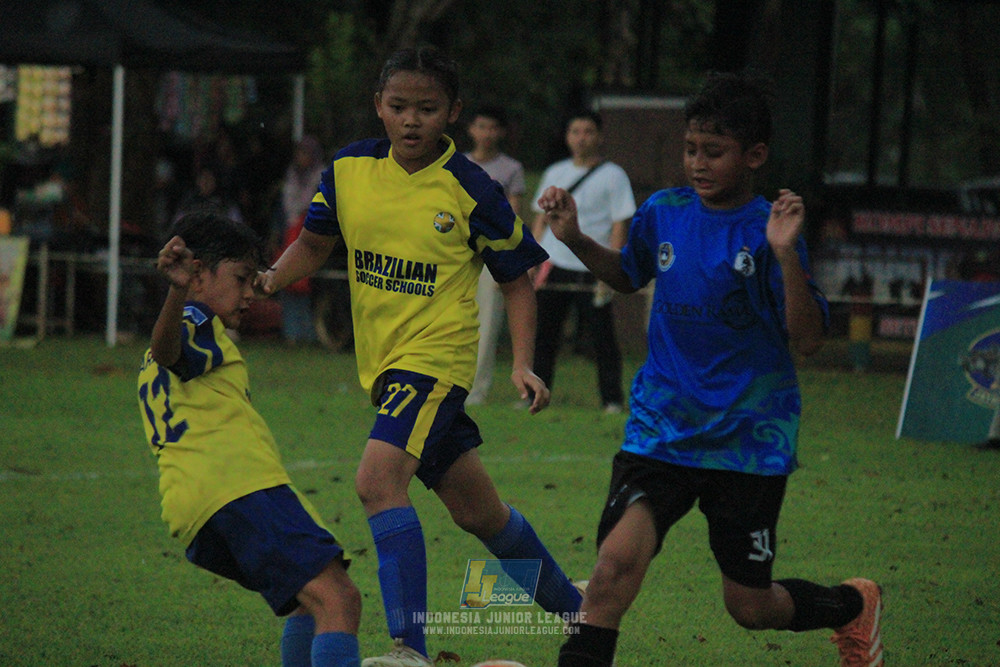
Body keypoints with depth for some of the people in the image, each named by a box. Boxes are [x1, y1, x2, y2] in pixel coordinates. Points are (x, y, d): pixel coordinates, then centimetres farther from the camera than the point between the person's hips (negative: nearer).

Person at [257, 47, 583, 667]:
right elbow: (314, 242, 16)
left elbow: (517, 282, -1)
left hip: (436, 355, -6)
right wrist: (269, 283, -3)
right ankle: (569, 604, 39)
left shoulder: (472, 192, -11)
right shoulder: (350, 169, 0)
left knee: (379, 478, -27)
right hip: (383, 360, 6)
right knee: (476, 508, 17)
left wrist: (523, 366, -12)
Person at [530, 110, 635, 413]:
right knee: (544, 336, 3)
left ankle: (612, 400, -1)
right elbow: (541, 220, 20)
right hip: (553, 267, 4)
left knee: (603, 337, -4)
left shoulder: (613, 176, 1)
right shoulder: (554, 174, 15)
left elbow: (619, 226, -3)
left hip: (592, 270, -4)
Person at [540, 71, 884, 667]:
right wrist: (575, 240, 6)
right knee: (618, 559, -24)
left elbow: (808, 340, -16)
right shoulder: (663, 213, 2)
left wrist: (786, 254, -29)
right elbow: (629, 275, 23)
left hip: (749, 439, -2)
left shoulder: (768, 231, -10)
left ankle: (854, 605, 42)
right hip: (662, 430, 2)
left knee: (750, 607, 11)